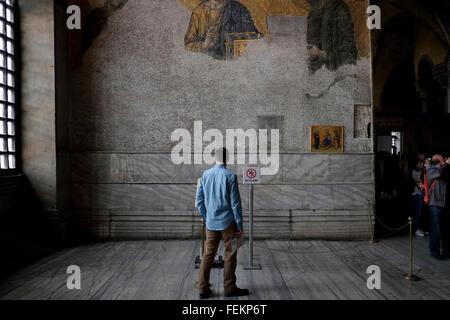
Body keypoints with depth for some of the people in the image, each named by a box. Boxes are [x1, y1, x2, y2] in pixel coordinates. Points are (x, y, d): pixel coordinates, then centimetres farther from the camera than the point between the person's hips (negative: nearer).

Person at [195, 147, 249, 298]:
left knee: (208, 255, 11)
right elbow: (235, 203, -12)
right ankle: (229, 288, 18)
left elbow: (199, 200, 8)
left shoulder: (205, 175, 3)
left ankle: (203, 288, 16)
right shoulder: (230, 176, -12)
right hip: (228, 222, -4)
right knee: (230, 255, 9)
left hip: (211, 223, 5)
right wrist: (240, 225, -5)